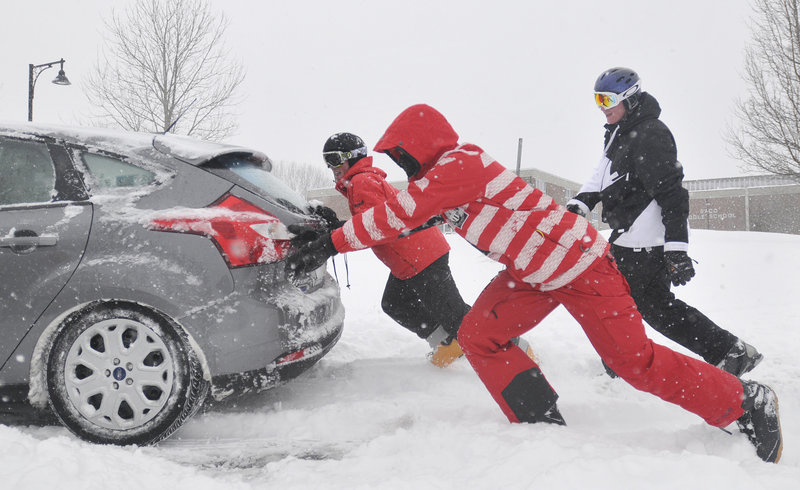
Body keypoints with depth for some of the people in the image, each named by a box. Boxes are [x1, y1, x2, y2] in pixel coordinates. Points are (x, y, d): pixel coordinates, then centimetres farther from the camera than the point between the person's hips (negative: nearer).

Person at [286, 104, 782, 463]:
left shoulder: (458, 166, -23)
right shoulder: (448, 174, 6)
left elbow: (395, 216, -25)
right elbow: (398, 217, 15)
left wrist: (330, 245, -19)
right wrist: (328, 232, 10)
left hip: (582, 264, -9)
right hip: (535, 273, 9)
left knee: (636, 362, -3)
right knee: (477, 336, -3)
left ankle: (748, 403, 16)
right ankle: (545, 426, 4)